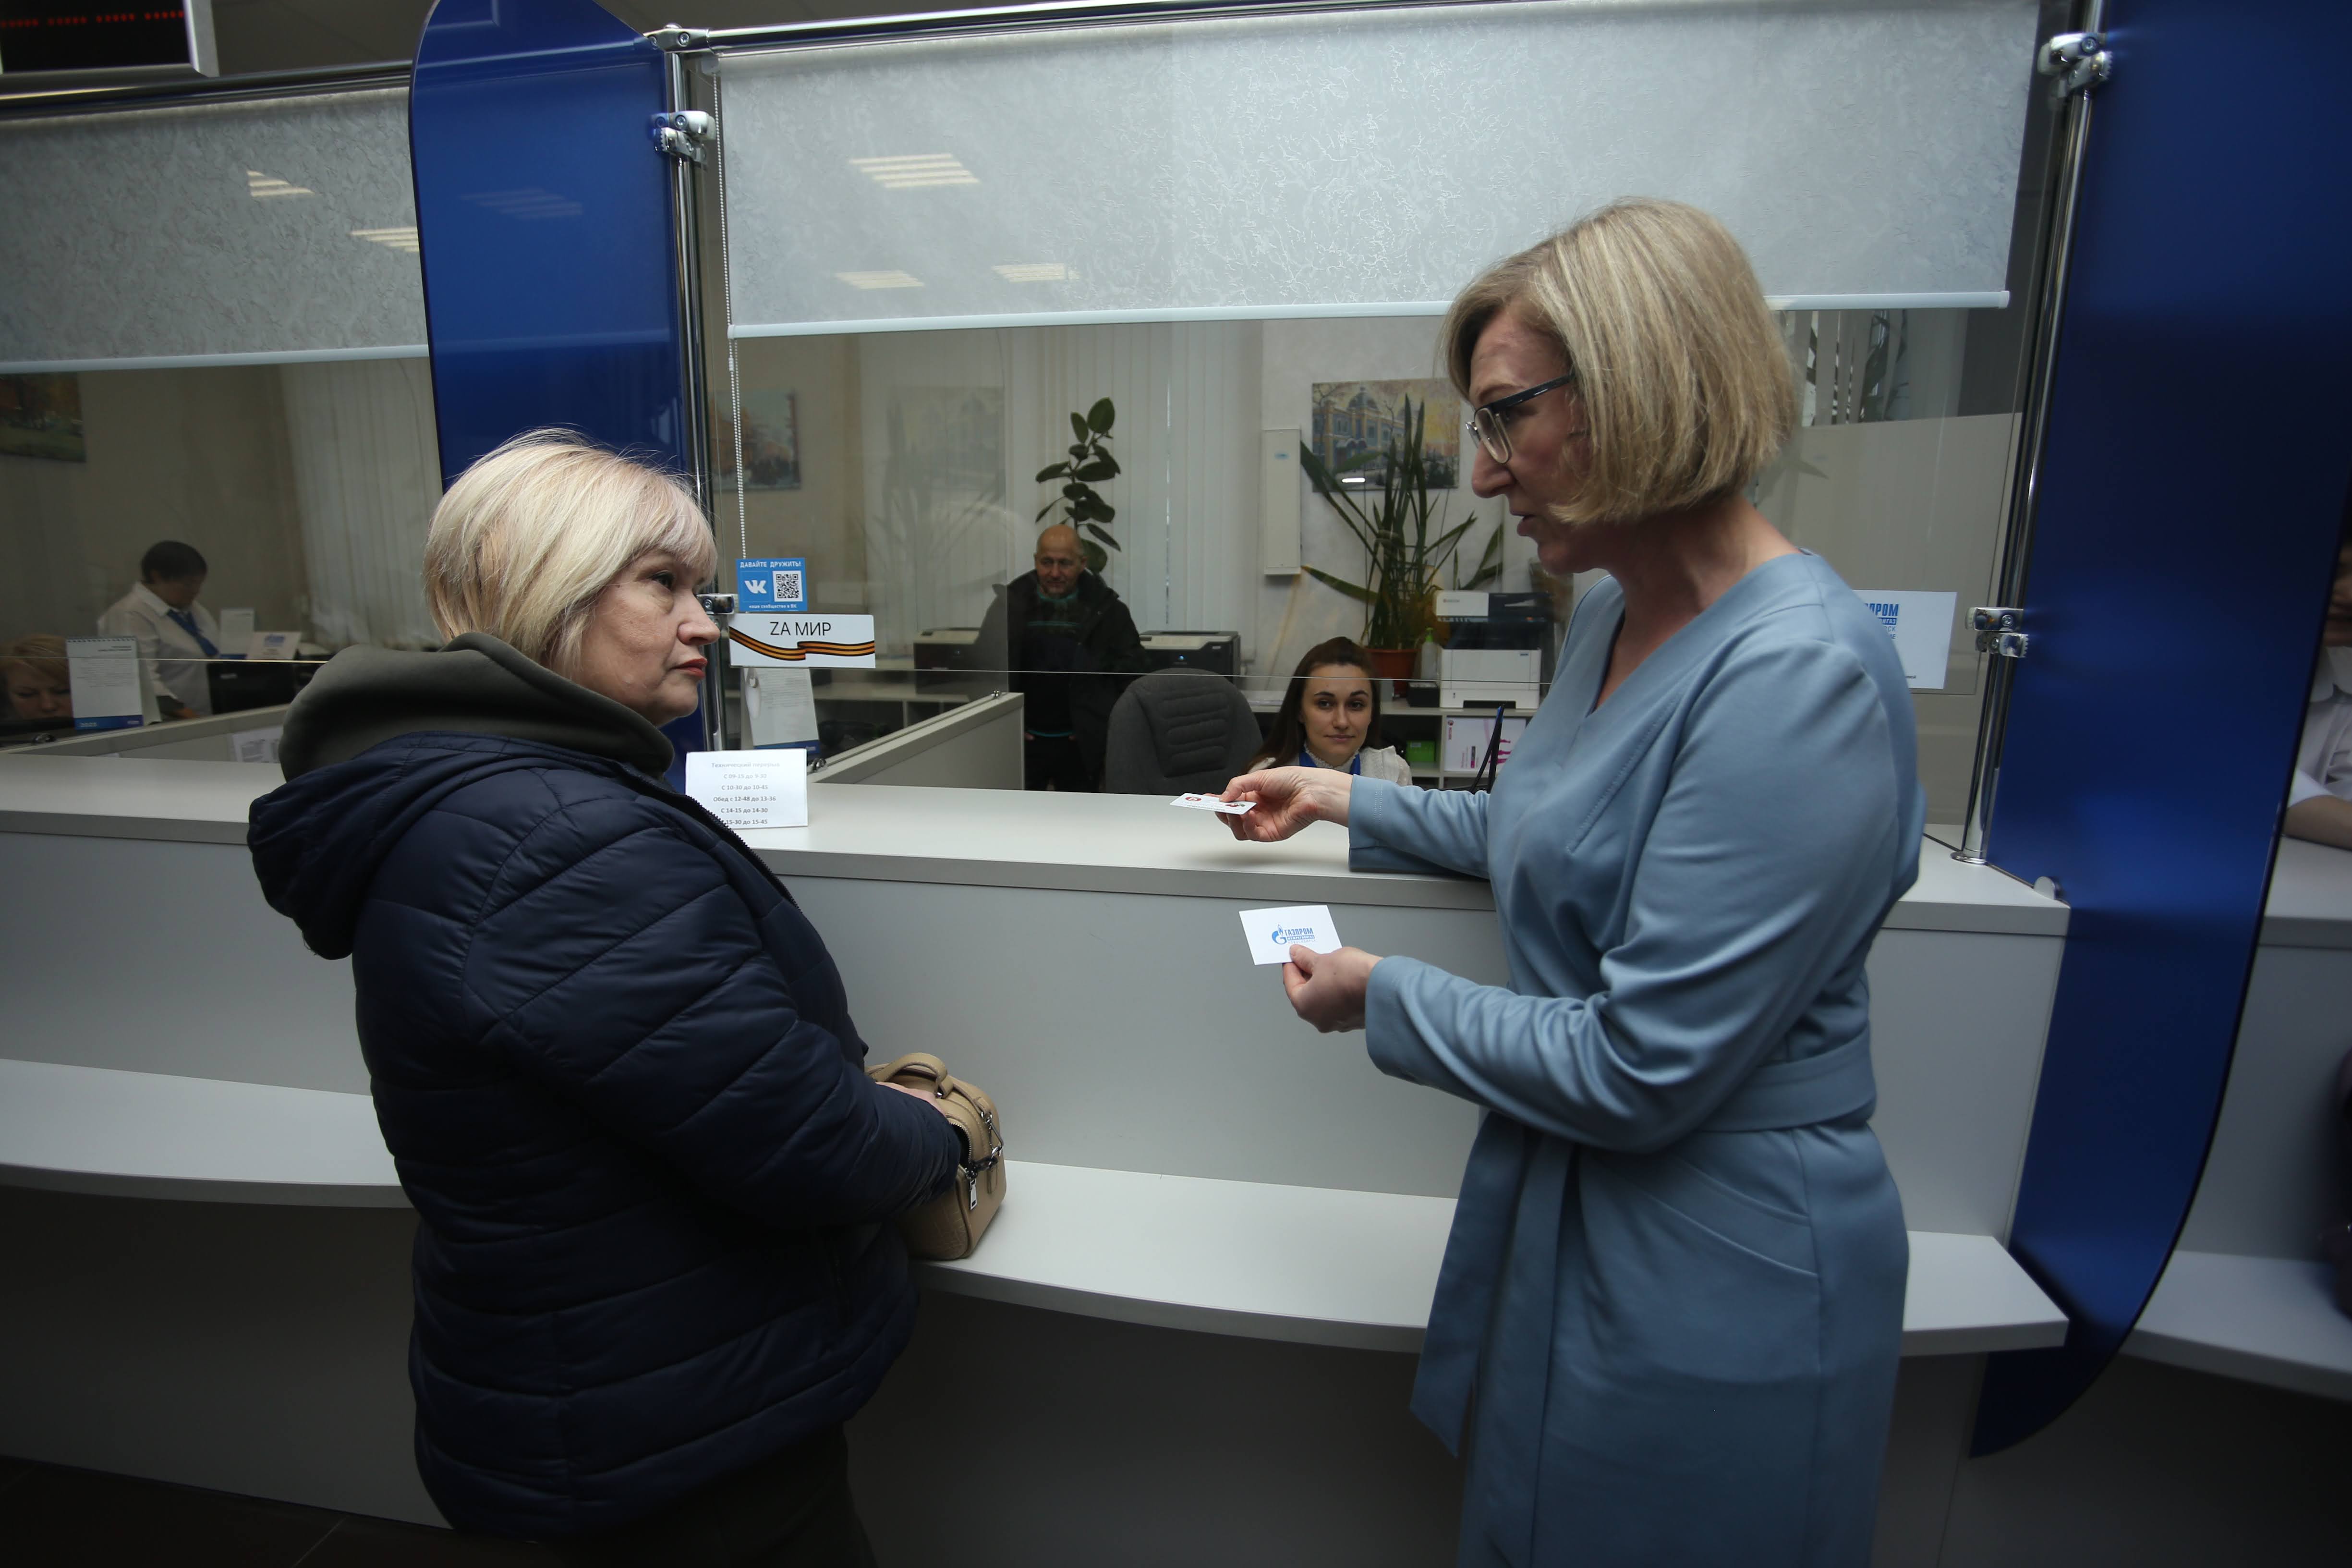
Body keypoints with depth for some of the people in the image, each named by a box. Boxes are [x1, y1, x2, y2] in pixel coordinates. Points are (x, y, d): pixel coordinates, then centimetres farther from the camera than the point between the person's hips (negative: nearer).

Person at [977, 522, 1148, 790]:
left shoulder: (1104, 607, -3)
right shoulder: (1011, 604, -1)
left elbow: (1131, 663, 1)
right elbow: (986, 665, 3)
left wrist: (1102, 721, -4)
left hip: (1081, 742, 0)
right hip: (1024, 740, 1)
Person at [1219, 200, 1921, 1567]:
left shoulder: (1799, 680, -28)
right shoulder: (1616, 618, 2)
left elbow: (1642, 1071, -27)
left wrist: (1385, 998, -14)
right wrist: (1350, 800, 17)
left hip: (1713, 1278, -8)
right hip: (1564, 1206, 9)